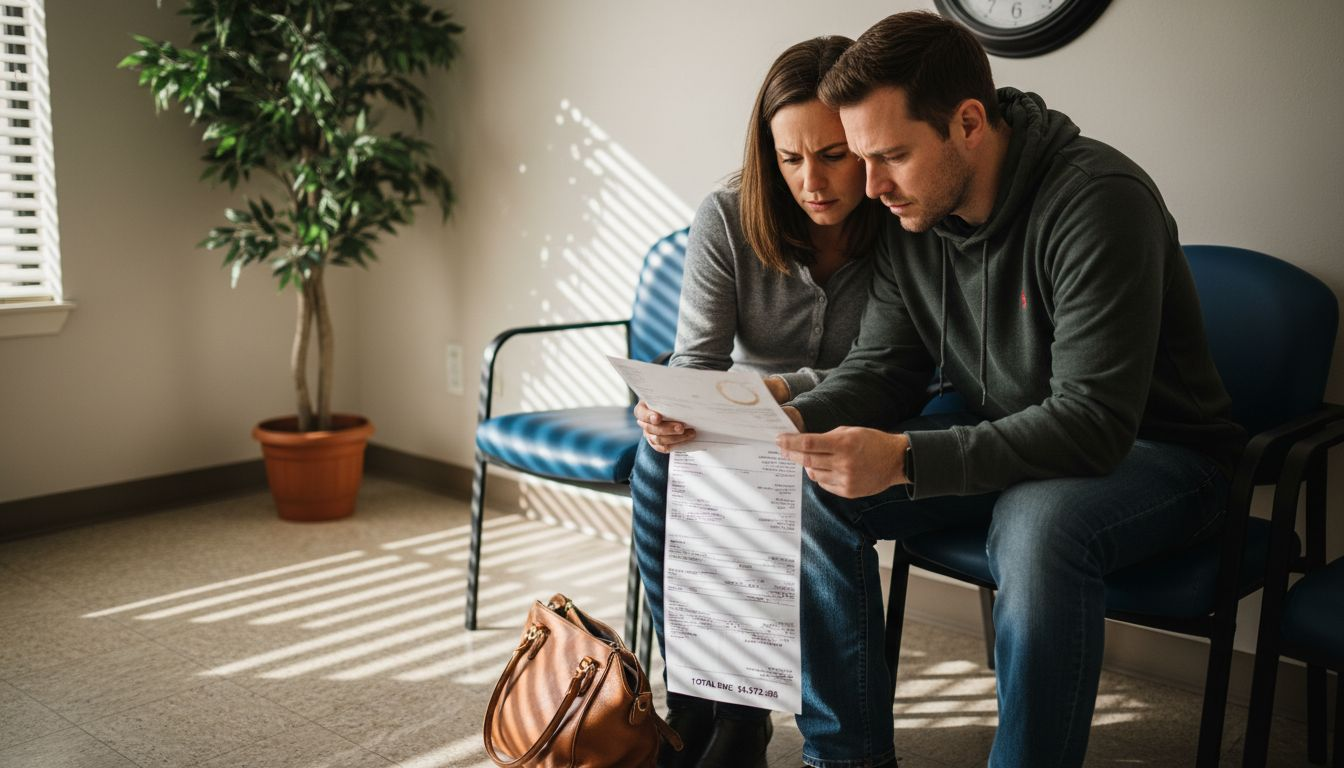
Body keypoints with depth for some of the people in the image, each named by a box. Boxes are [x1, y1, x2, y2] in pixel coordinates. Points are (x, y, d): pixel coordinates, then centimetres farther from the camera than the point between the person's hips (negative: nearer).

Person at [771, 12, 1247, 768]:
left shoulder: (1098, 200, -26)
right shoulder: (914, 211, -4)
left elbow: (1094, 425, -31)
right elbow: (883, 369, 0)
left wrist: (904, 459, -39)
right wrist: (797, 420, -22)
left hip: (1153, 451, -6)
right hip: (1001, 443, 7)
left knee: (1039, 528, -39)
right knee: (812, 491, -12)